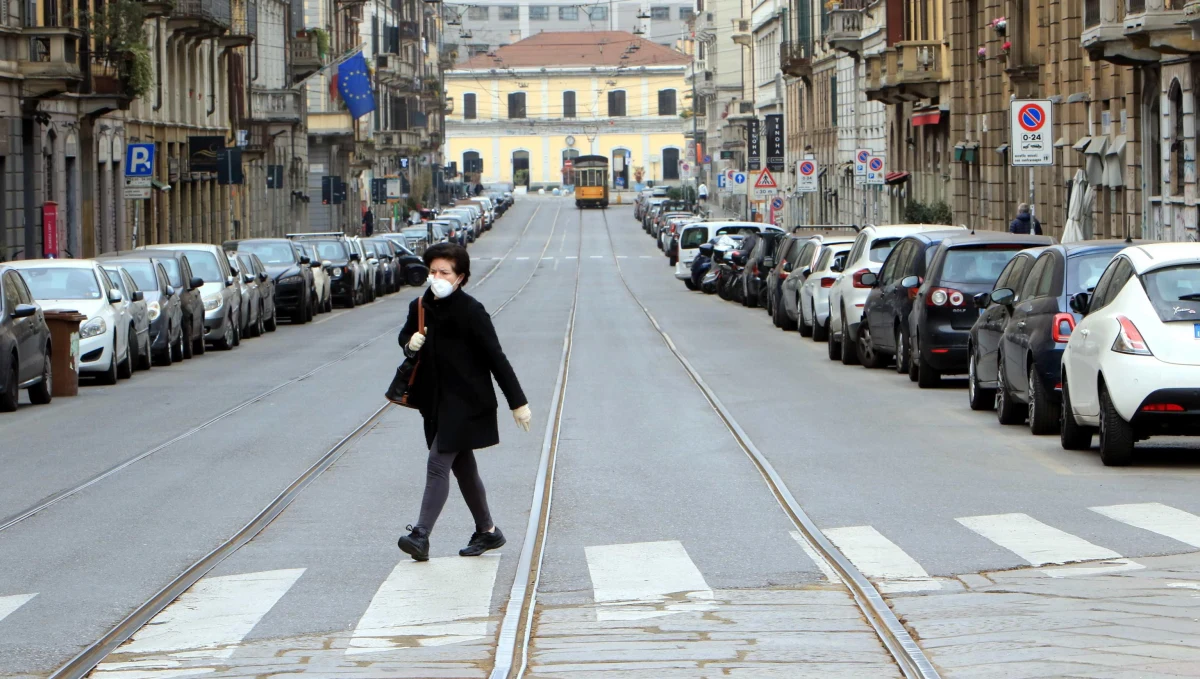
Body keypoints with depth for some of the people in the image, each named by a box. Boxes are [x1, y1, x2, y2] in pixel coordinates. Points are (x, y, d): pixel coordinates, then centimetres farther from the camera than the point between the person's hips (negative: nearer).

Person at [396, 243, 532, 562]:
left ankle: (421, 536, -17)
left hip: (465, 403, -7)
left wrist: (518, 402, -11)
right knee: (463, 468, 15)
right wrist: (410, 343, -3)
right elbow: (406, 336, 24)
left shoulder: (471, 311, -14)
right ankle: (487, 531, 28)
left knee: (438, 464, -14)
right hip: (436, 402, 7)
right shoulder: (421, 308, 5)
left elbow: (495, 357, -12)